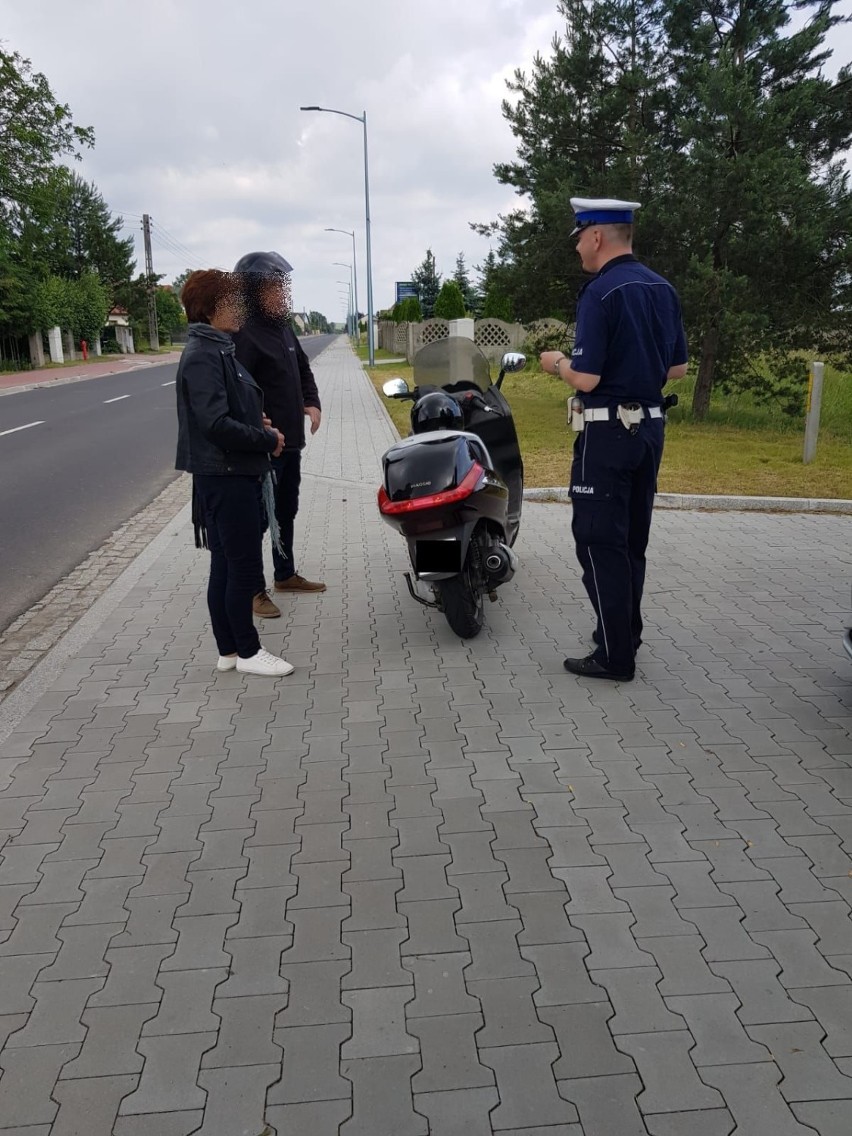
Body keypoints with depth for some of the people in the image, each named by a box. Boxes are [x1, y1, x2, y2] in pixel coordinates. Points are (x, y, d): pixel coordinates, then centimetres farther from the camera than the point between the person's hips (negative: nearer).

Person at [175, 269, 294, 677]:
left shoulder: (217, 349, 14)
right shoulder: (202, 355, -16)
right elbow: (216, 423, -23)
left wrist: (257, 423, 4)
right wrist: (267, 440, -13)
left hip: (233, 474, 10)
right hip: (224, 476, -10)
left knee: (226, 566, 13)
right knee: (244, 566, -1)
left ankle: (229, 650, 23)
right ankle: (247, 652, 12)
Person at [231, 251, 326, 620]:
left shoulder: (284, 328, 12)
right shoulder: (243, 334, -17)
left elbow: (303, 369, 24)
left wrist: (312, 403, 7)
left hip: (291, 440, 9)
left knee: (286, 511, 19)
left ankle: (285, 574, 34)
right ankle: (253, 589, 11)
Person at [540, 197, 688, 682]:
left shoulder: (600, 292, -15)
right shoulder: (663, 289, 9)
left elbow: (586, 378, -19)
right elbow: (677, 368, 13)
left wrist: (558, 363, 0)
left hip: (607, 430, -8)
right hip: (650, 425, 8)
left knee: (599, 541, -1)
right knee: (632, 539, 16)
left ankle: (615, 655, 3)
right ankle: (626, 634, 28)